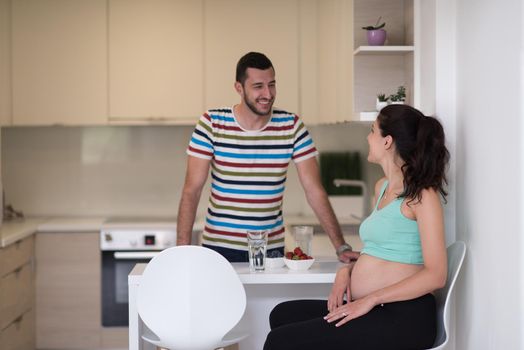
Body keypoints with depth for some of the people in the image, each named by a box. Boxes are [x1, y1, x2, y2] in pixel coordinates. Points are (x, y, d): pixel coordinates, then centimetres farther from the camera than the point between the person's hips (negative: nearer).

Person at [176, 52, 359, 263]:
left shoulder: (292, 126, -3)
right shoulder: (211, 123, -7)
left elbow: (314, 190, -4)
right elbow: (192, 190, -8)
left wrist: (341, 247, -11)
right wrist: (183, 249, -17)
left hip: (272, 247, 2)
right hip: (219, 246, -1)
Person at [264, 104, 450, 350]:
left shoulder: (422, 194, -9)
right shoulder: (382, 187, 18)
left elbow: (436, 275, -14)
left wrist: (371, 299, -17)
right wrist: (347, 270, 4)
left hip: (401, 315, -9)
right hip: (372, 310, 9)